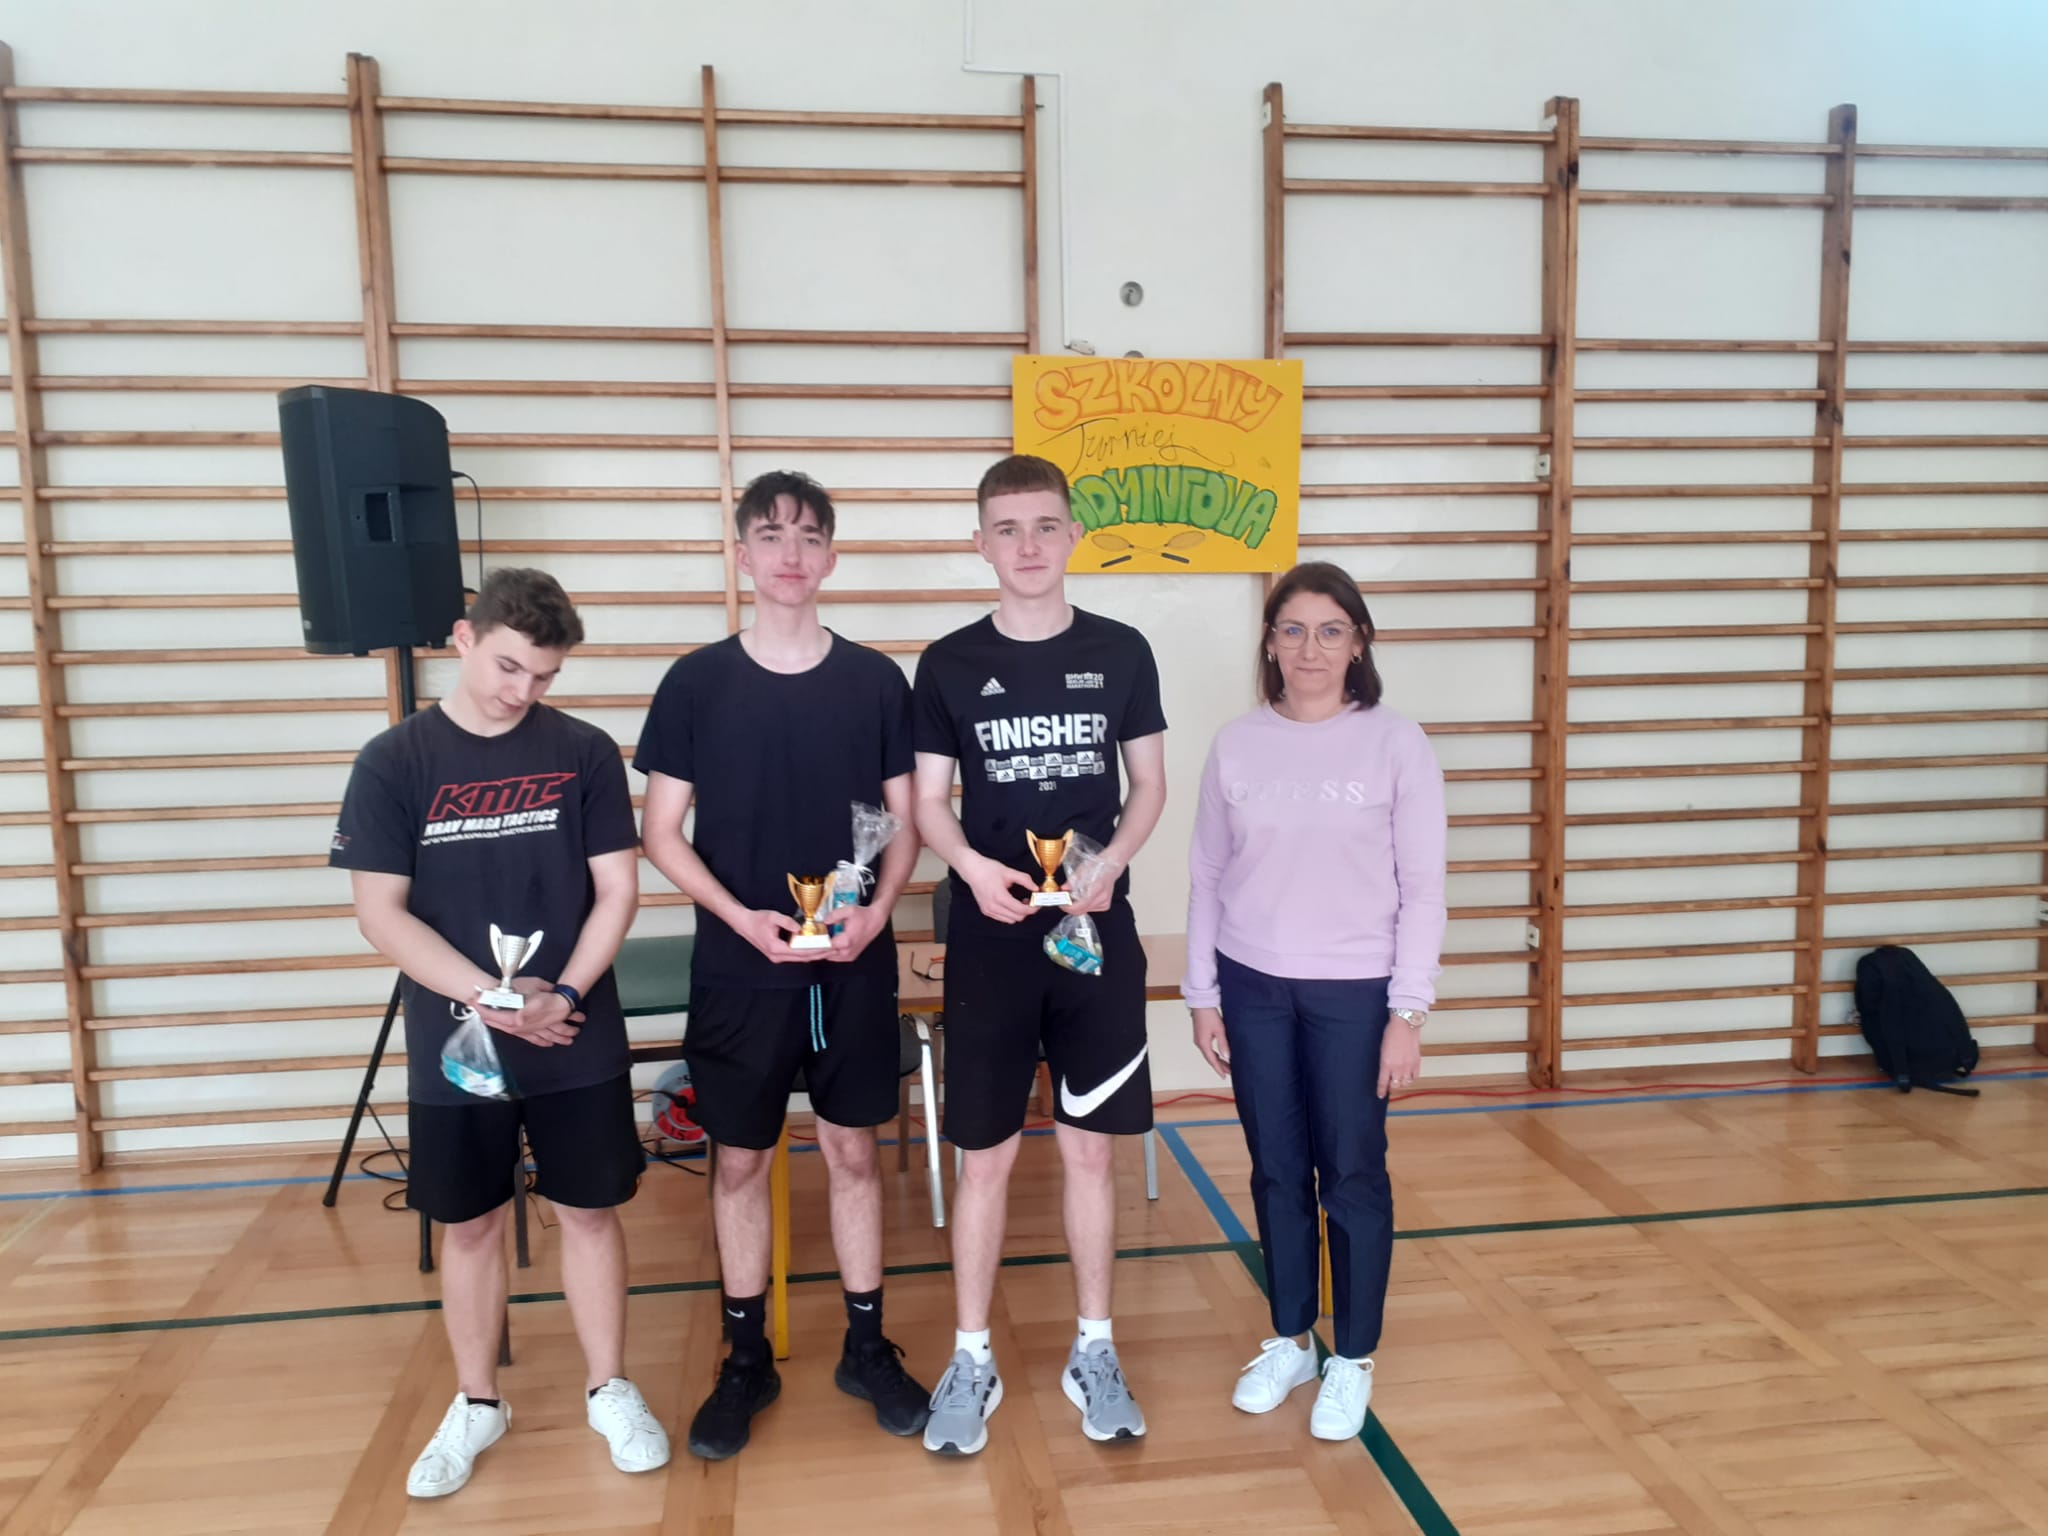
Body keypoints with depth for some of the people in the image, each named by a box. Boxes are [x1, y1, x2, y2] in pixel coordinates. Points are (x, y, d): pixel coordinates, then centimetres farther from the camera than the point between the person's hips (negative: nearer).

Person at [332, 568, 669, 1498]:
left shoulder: (584, 752, -3)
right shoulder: (394, 762, -5)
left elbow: (618, 889, -3)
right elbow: (380, 913, -8)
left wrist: (563, 996, -15)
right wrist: (493, 997, -16)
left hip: (578, 1043, 0)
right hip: (453, 1045, 0)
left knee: (589, 1212, 11)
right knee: (469, 1225, 14)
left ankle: (609, 1390, 29)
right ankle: (476, 1406, 33)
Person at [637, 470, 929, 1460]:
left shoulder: (875, 680, -1)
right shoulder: (697, 682, -4)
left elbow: (905, 821, 4)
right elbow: (661, 832, -2)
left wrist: (876, 911, -13)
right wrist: (741, 917, -15)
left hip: (853, 966, 1)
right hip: (738, 966, 0)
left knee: (854, 1151, 12)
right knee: (739, 1160, 11)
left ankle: (867, 1346, 30)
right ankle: (746, 1359, 30)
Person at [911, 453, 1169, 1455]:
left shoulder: (1121, 653, 1)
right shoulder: (949, 664, -1)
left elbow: (1150, 785, 5)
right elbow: (929, 803, 1)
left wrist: (1110, 863, -14)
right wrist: (973, 867, -19)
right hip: (990, 938, 0)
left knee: (1089, 1149, 11)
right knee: (985, 1155, 7)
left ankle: (1092, 1352, 28)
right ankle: (971, 1362, 24)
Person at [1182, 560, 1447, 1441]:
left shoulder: (1395, 744, -6)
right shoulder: (1237, 744, 0)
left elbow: (1422, 889, -6)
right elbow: (1206, 878, 5)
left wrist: (1408, 1011, -9)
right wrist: (1202, 995, 3)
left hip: (1355, 992, -2)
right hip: (1253, 987, 3)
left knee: (1353, 1174, 8)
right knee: (1277, 1171, 14)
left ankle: (1353, 1361, 26)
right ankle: (1289, 1341, 33)